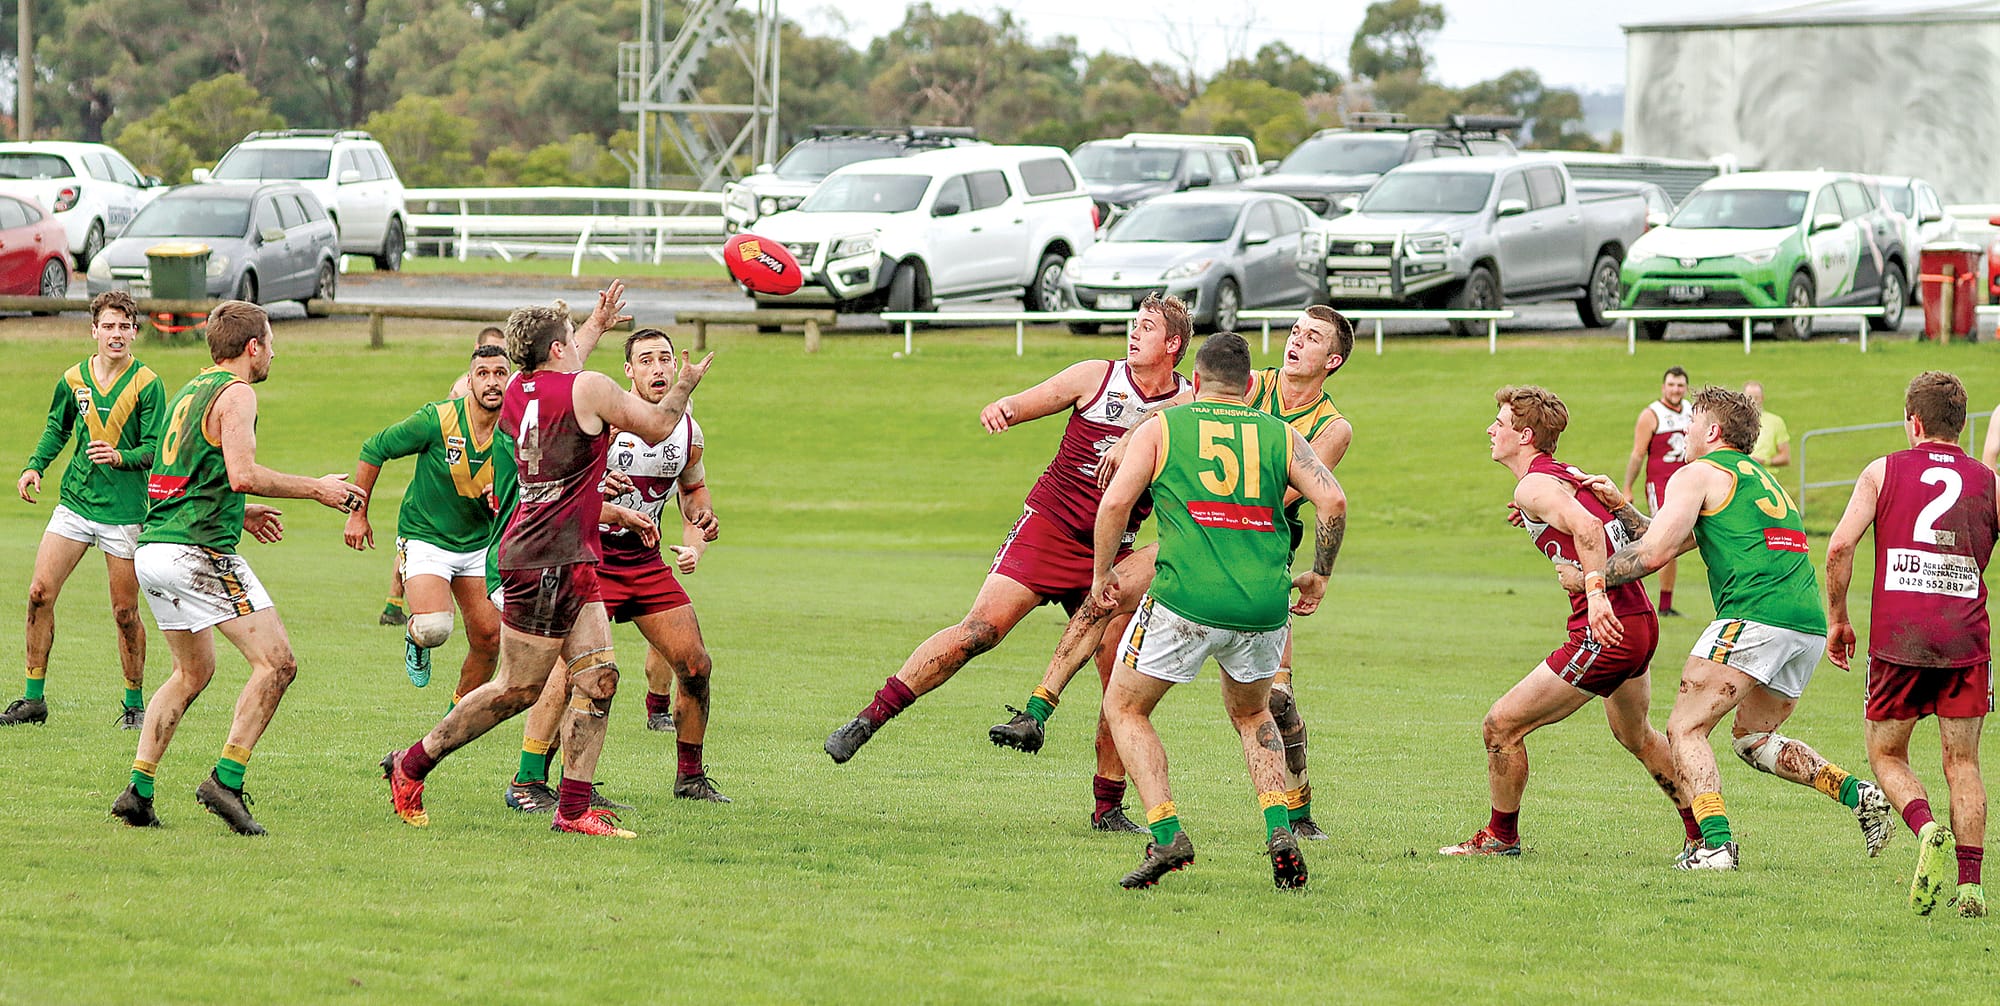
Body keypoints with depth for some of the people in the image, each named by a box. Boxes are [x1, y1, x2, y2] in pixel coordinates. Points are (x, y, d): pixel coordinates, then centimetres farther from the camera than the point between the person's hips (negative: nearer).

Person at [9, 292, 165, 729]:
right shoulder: (73, 380, 6)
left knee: (125, 612, 0)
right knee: (39, 593, -5)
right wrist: (34, 466, 5)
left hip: (124, 510, -4)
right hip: (75, 502, 4)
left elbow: (155, 448, -8)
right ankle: (34, 699, 4)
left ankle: (134, 704, 16)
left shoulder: (147, 384, -6)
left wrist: (120, 456, -26)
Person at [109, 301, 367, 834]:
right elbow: (243, 474, -19)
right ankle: (226, 780, -15)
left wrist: (236, 513, 31)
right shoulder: (235, 393, -7)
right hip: (198, 551, -9)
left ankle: (138, 790, 13)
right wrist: (316, 488, -9)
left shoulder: (190, 392, 21)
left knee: (193, 672, 21)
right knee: (276, 662, -7)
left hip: (152, 549, 9)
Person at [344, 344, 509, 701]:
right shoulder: (436, 419, -20)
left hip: (479, 542, 5)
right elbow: (374, 450, -8)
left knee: (488, 638, 3)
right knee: (434, 628, -25)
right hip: (425, 536, -5)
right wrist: (358, 513, -5)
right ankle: (415, 639, 15)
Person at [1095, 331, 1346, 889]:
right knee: (1252, 714, 28)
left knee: (1124, 707, 16)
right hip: (1264, 605, 3)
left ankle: (1166, 834, 0)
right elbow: (1332, 501, 0)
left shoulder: (1161, 428, 7)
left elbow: (1115, 501, -4)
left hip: (1185, 601, -3)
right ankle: (1280, 830, 8)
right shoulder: (1281, 435, 12)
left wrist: (1101, 572, 10)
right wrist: (1319, 573, 14)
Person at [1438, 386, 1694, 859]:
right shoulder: (1572, 475, 16)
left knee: (1501, 726, -1)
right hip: (1642, 622, 10)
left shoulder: (1533, 486, -11)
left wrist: (1596, 595, -35)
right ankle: (1703, 832, 38)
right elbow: (1641, 530, 22)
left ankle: (1501, 837, 13)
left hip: (1604, 632, -10)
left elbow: (1587, 526, -29)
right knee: (1636, 736, 31)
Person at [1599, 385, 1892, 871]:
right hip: (1810, 624, 8)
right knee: (1752, 737, 22)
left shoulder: (1699, 475, 3)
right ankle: (1857, 792, 5)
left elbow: (1653, 553, -5)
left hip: (1755, 616, -8)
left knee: (1686, 728, -2)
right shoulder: (1760, 478, 30)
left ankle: (1716, 844, -18)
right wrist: (1620, 507, 22)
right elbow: (1677, 540, 31)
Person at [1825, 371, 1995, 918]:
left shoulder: (1883, 472, 6)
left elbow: (1840, 547, -4)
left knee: (1886, 754, 12)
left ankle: (1928, 829, -16)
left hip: (1898, 640, -1)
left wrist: (1837, 619, 7)